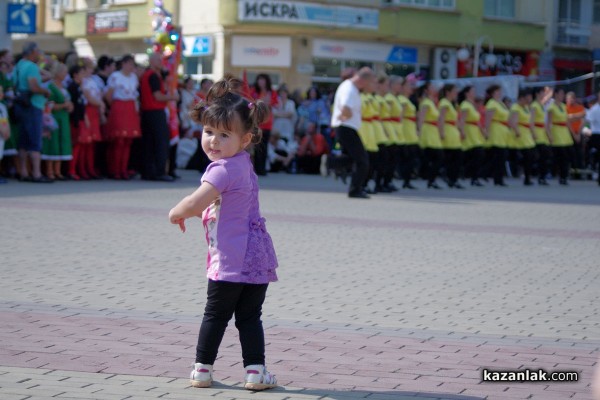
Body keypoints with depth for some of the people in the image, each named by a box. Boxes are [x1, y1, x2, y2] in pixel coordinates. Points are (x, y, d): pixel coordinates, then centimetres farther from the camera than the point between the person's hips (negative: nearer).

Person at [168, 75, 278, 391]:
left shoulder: (223, 169, -16)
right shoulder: (243, 164, 14)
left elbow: (194, 204, -23)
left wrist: (176, 213, -5)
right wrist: (197, 210, 11)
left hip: (231, 260, -8)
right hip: (257, 258, 8)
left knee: (215, 315, 5)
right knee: (249, 317, 10)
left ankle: (202, 369, 14)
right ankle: (256, 371, 5)